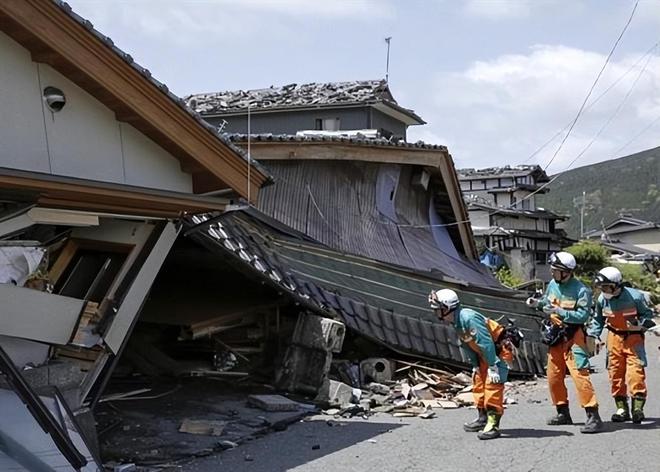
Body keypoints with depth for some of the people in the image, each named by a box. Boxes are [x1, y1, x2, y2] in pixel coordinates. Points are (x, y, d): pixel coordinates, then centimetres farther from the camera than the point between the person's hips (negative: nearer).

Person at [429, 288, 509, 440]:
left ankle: (493, 425, -17)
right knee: (478, 381, 14)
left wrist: (493, 367, -29)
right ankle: (483, 418, 27)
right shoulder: (457, 322, 3)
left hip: (499, 349, -10)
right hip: (484, 353, 10)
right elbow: (468, 345, 13)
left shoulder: (468, 318, -29)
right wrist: (475, 364, 12)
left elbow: (486, 342, -30)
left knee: (493, 384, -16)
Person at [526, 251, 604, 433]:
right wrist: (538, 303, -1)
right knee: (553, 377, 12)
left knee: (579, 374, -16)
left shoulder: (581, 291, -16)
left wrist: (558, 311, -27)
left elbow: (583, 316, -22)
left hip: (573, 337, -7)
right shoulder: (553, 284, 3)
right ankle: (563, 413, 26)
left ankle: (593, 416, -13)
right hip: (556, 336, 7)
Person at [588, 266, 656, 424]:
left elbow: (647, 314, -1)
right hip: (614, 338, 4)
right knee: (615, 373, 3)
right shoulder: (602, 299, -3)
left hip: (634, 338, -4)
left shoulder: (635, 297, -15)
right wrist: (593, 335, 2)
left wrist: (640, 325, -19)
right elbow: (598, 319, 13)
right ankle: (622, 409, 13)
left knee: (635, 372, -14)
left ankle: (638, 407, -10)